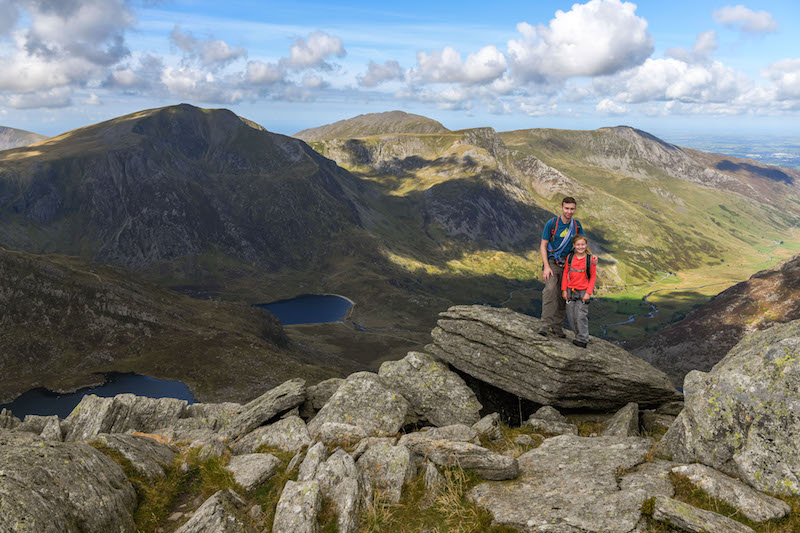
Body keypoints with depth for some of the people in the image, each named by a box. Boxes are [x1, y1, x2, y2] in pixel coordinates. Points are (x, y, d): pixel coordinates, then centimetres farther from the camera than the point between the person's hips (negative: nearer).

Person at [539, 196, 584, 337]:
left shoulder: (577, 225, 3)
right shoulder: (552, 223, -9)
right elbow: (543, 245, -6)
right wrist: (546, 267, -14)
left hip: (567, 265, 4)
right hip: (552, 263, -4)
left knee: (563, 296, 5)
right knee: (550, 290, -24)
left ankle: (557, 326, 16)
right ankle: (545, 324, -24)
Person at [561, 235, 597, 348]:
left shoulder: (590, 259, -4)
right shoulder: (570, 257, 4)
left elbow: (593, 277, -2)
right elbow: (565, 273, 9)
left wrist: (588, 292, -8)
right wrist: (564, 290, 4)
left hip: (583, 292, -4)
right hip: (570, 291, 4)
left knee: (581, 316, -7)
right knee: (571, 316, 6)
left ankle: (582, 339, 2)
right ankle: (578, 334, 21)